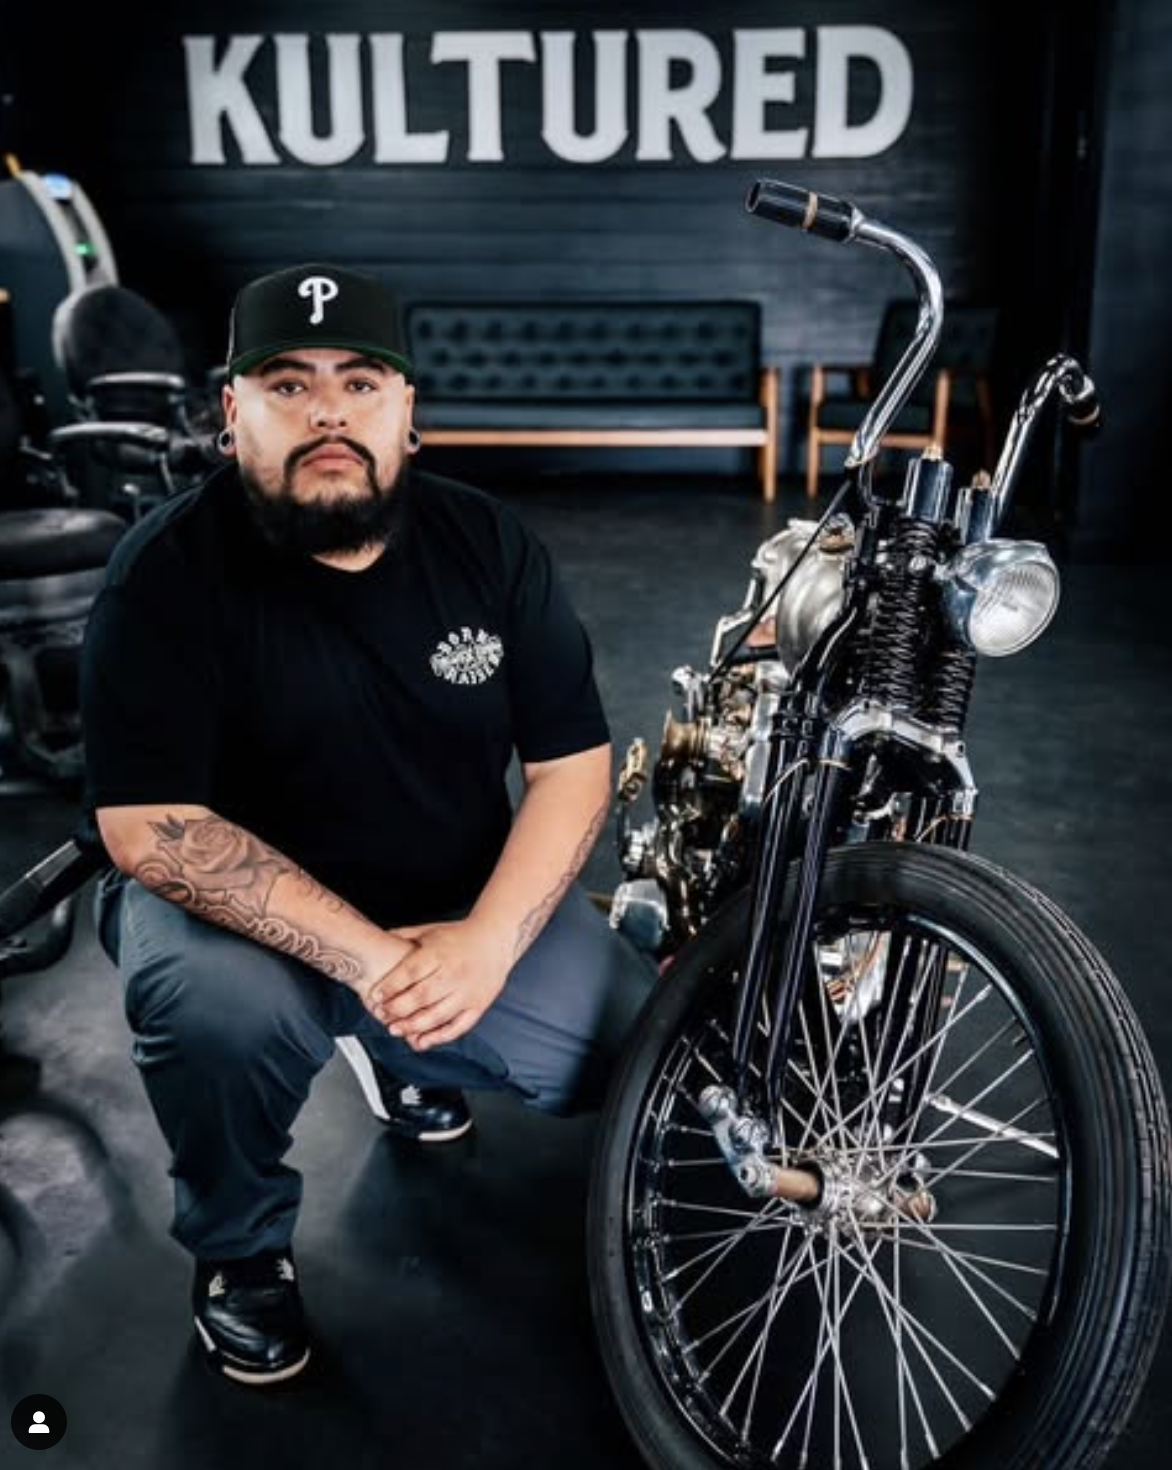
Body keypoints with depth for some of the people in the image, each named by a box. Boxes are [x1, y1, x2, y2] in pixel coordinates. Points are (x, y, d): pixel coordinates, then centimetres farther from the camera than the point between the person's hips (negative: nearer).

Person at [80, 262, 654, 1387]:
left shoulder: (488, 542, -8)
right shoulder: (169, 570, -18)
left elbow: (571, 763, -7)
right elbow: (150, 830, -25)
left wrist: (486, 942, -24)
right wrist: (368, 959, -31)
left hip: (467, 908, 4)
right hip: (244, 909, -3)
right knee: (212, 1003, -35)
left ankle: (414, 1059, 20)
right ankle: (239, 1251, -1)